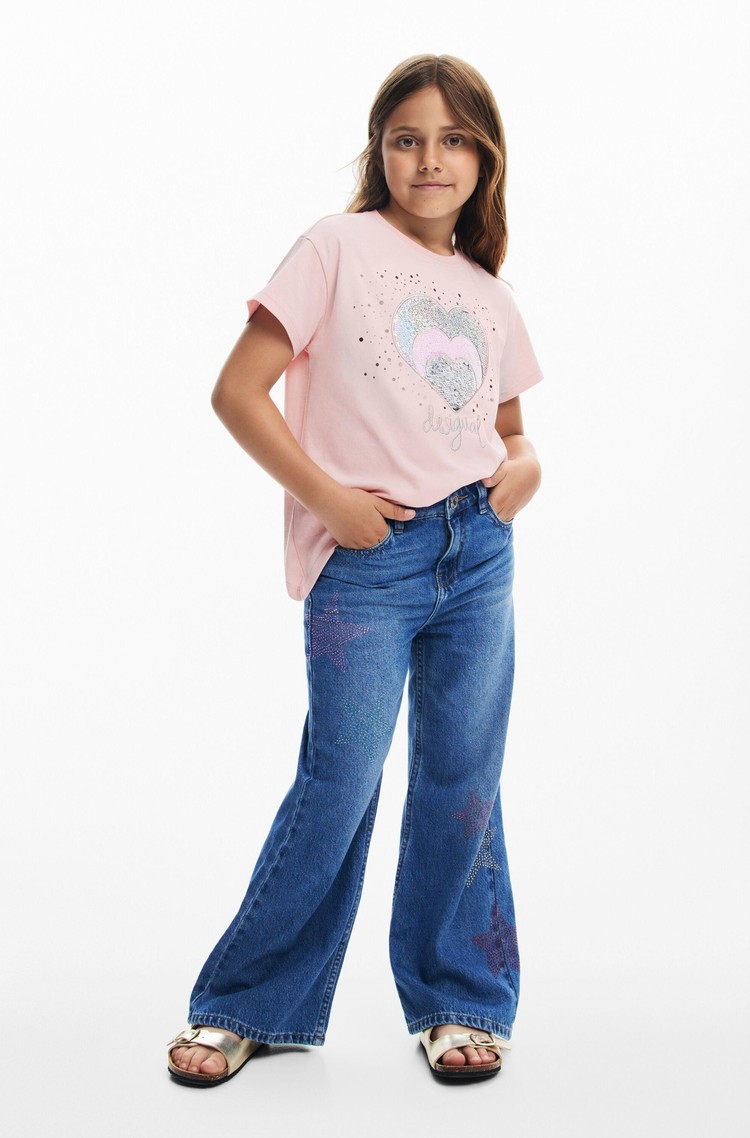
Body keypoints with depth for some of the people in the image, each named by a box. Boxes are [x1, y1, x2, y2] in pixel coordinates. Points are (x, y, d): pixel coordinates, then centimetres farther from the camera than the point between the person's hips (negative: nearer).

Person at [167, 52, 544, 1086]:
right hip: (363, 561, -4)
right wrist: (325, 496, -14)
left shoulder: (488, 294, 14)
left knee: (463, 781, 8)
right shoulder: (341, 246, -1)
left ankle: (459, 1000, 24)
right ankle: (247, 1003, 17)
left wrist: (526, 466, 2)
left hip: (478, 551, 5)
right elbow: (237, 392, -6)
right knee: (340, 786, -2)